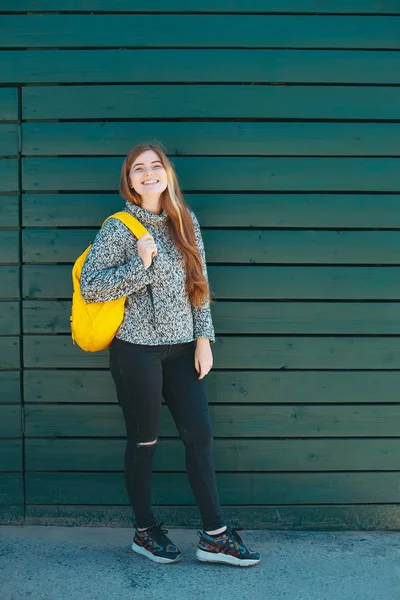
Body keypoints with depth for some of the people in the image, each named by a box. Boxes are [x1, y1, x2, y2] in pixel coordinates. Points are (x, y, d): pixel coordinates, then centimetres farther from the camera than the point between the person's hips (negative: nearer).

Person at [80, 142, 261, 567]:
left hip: (181, 346, 5)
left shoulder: (185, 222, 7)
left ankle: (215, 535, 14)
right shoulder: (119, 228, -7)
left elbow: (199, 284, 10)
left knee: (200, 433, 4)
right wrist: (140, 265, -19)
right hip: (137, 348, -4)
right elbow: (89, 286, -11)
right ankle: (145, 532, 24)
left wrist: (203, 338, 3)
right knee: (143, 441, 6)